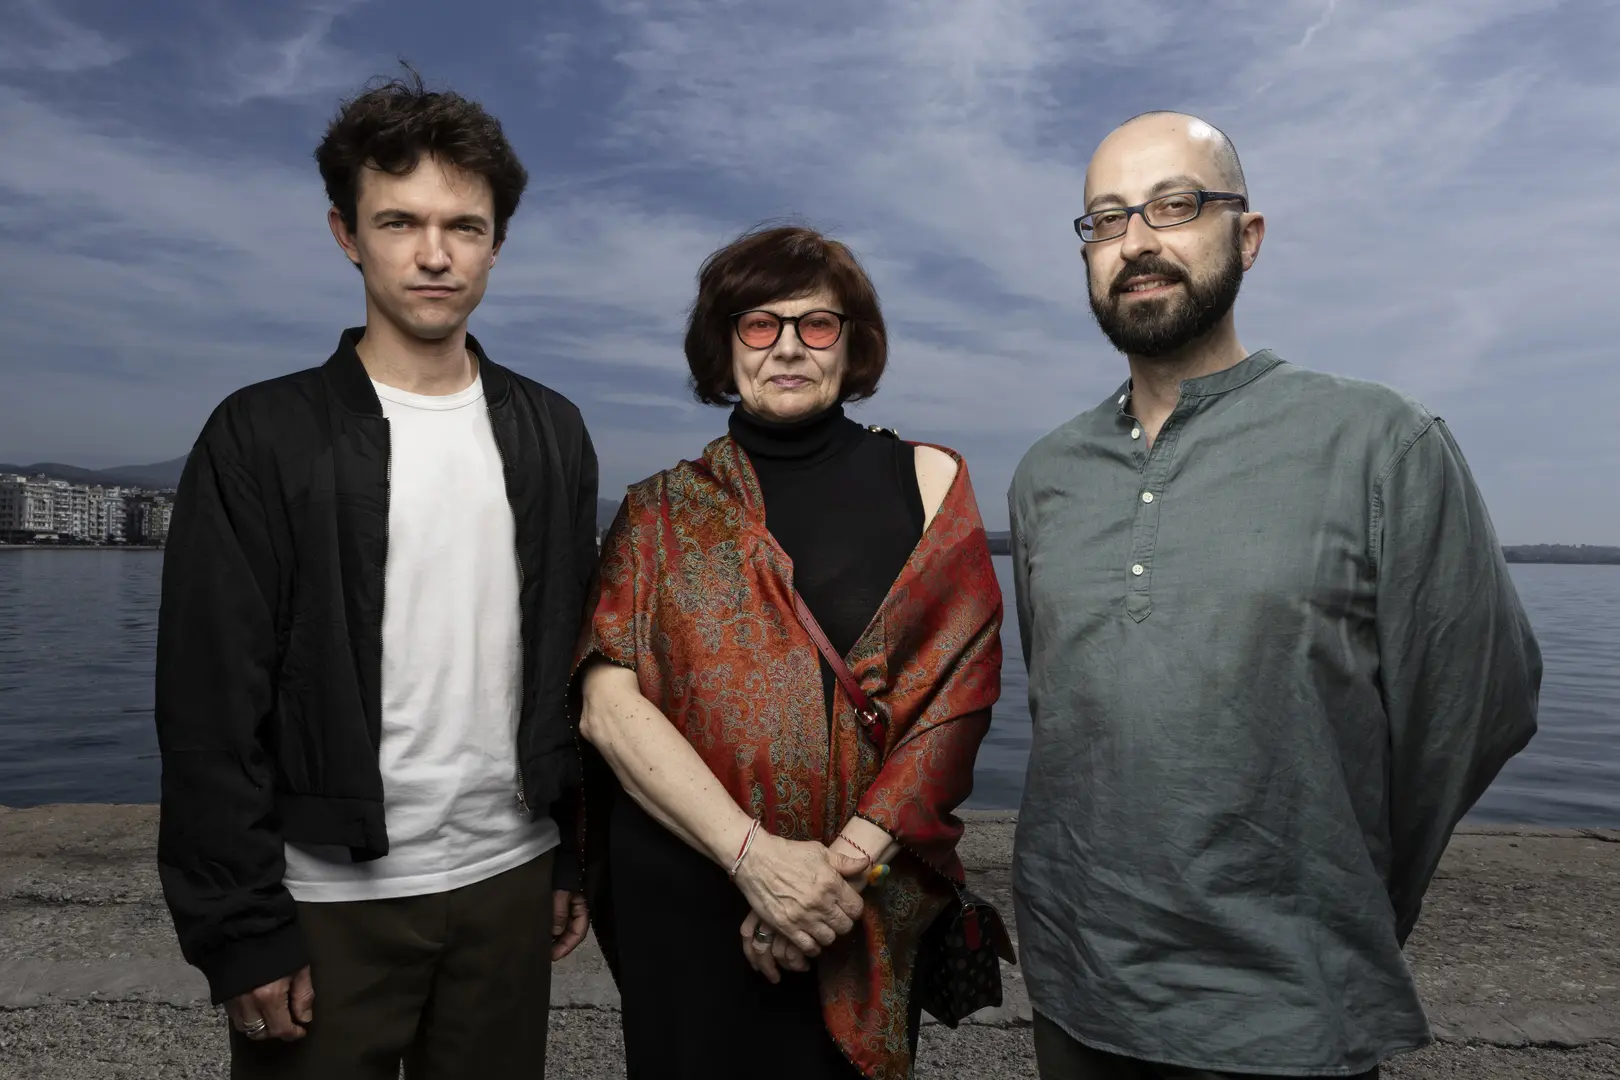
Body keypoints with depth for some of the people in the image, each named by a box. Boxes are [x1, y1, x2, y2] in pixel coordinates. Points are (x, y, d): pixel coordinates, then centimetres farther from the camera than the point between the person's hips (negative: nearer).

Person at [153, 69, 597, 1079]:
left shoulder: (552, 433, 4)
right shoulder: (263, 436, -6)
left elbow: (574, 667, 6)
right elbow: (212, 710, -8)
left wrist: (581, 856, 7)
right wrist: (243, 928, -9)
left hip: (508, 879, 3)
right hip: (329, 897, -3)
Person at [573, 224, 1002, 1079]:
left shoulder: (926, 481, 2)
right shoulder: (662, 513, 3)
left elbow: (961, 688, -6)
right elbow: (608, 704, -8)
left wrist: (849, 858, -15)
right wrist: (755, 853, -18)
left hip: (871, 906, 0)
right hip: (686, 894, 0)